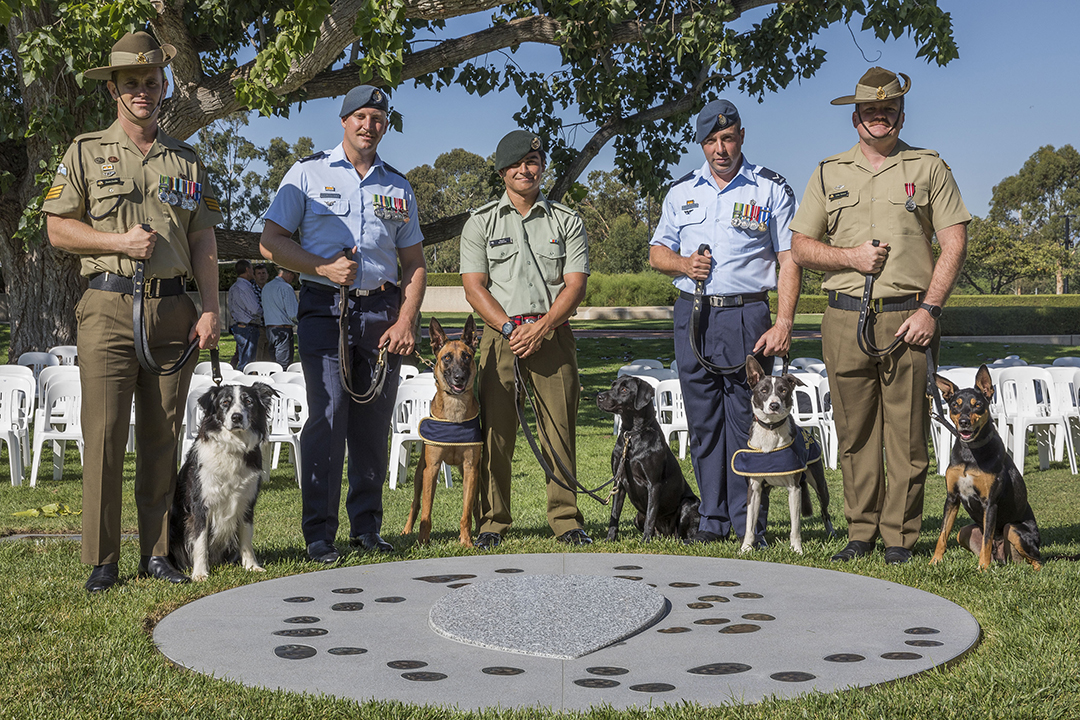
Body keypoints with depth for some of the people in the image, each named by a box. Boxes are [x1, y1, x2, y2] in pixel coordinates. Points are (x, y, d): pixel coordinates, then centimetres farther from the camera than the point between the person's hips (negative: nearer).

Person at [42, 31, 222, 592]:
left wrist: (210, 310, 4)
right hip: (110, 307, -3)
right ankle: (102, 561, -1)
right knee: (104, 436, -6)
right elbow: (57, 229, 5)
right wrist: (118, 241, -9)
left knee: (162, 436, 5)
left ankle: (157, 553, 11)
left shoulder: (186, 161, 16)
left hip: (172, 309, 3)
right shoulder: (86, 152, 9)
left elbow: (203, 241, 14)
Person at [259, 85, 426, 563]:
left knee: (373, 423, 4)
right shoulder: (308, 173, 7)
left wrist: (405, 320, 1)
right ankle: (319, 533, -5)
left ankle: (366, 527, 14)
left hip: (382, 311, 3)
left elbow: (415, 264, 15)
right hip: (325, 308, -3)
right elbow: (271, 242, 3)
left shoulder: (398, 187, 16)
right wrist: (324, 267, -10)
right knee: (328, 416, -10)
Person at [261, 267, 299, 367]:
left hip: (269, 329, 8)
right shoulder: (286, 288, -10)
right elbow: (293, 314, -14)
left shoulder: (266, 287, 16)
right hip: (283, 330, -8)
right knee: (284, 365, -9)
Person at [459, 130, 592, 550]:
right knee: (496, 428, -3)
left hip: (553, 333, 0)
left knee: (560, 427, -2)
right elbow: (474, 286, 2)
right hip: (499, 333, 0)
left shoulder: (566, 221, 11)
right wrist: (510, 327, -11)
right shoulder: (480, 223, 10)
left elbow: (575, 284, 3)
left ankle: (566, 520, 5)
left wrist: (541, 326, -11)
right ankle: (492, 522, 5)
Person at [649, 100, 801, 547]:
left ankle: (749, 526, 2)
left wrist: (784, 323, -12)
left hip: (745, 315, -4)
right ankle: (712, 521, 14)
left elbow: (789, 260, -1)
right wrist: (682, 263, -5)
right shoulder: (681, 192, 14)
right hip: (692, 315, 4)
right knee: (703, 423, 6)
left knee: (746, 423, -5)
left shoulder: (771, 190, 3)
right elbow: (657, 253, 19)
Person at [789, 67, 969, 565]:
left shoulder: (929, 168, 8)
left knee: (906, 433, -2)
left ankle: (900, 537, 6)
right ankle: (861, 532, 14)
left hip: (907, 317, -2)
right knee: (855, 432, 5)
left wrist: (929, 308, -8)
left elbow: (955, 242, 2)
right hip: (844, 318, 2)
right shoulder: (829, 173, 14)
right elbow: (801, 247, 12)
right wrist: (849, 256, -6)